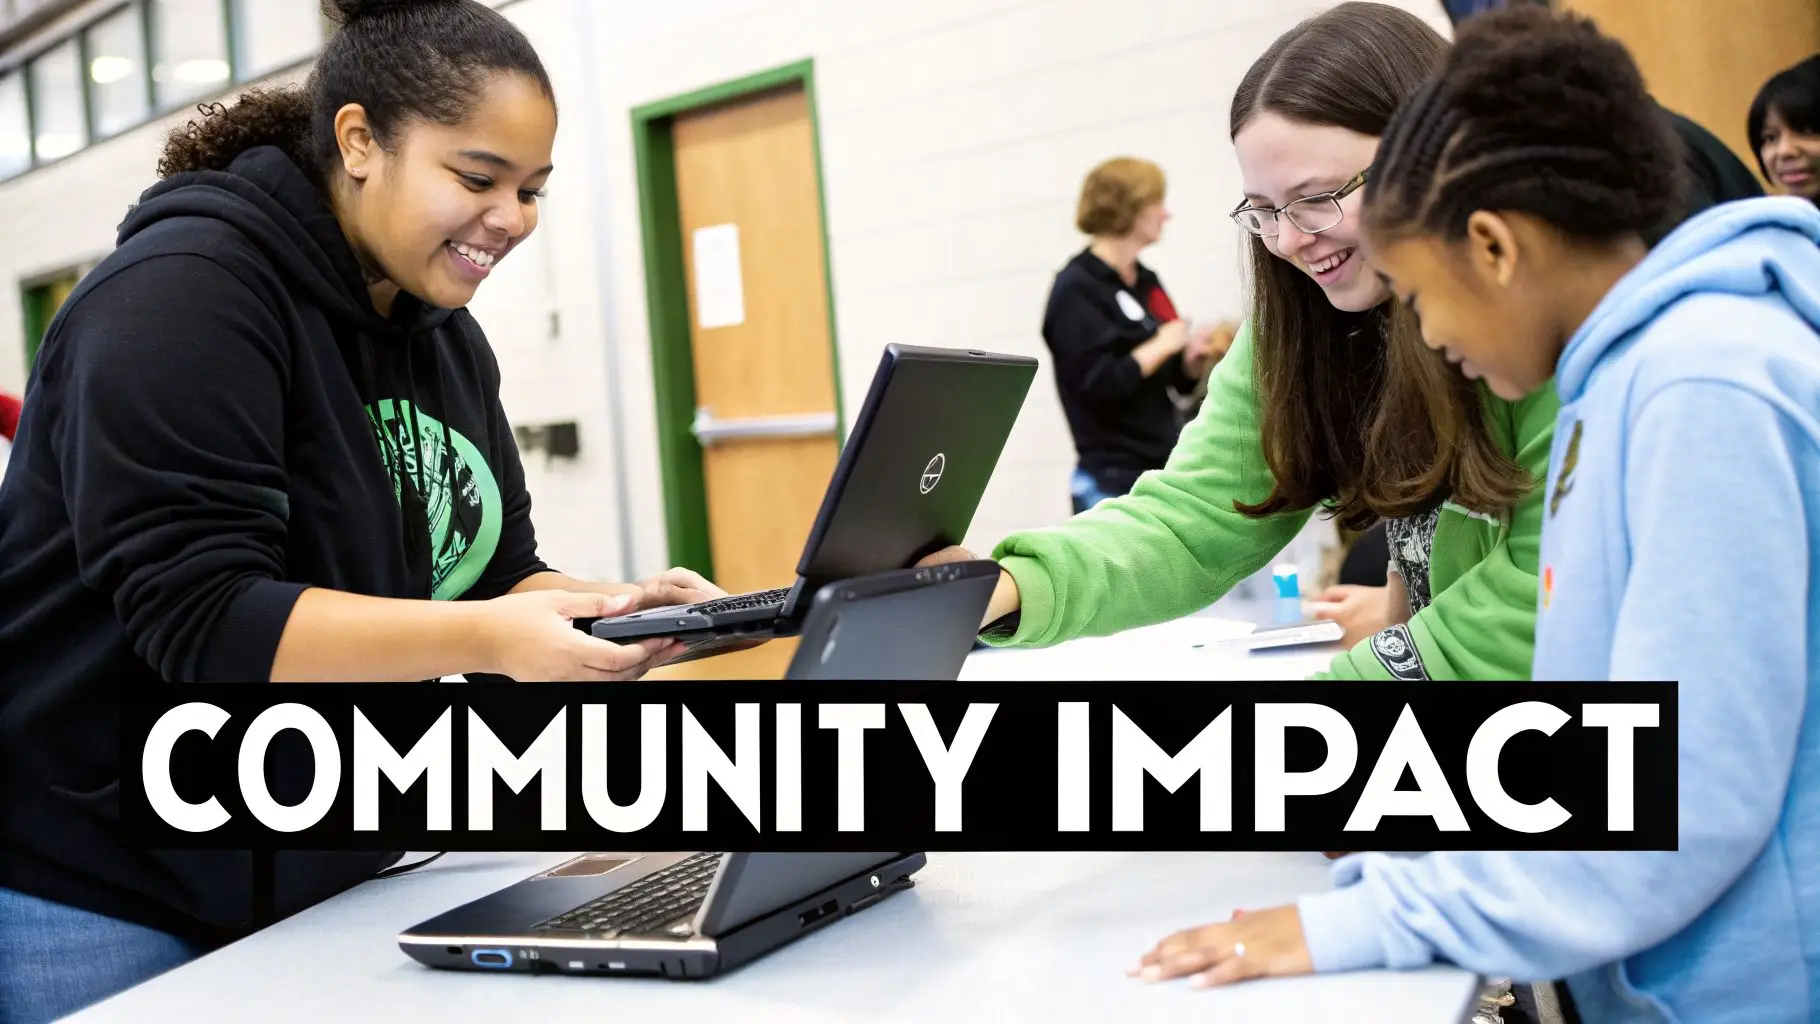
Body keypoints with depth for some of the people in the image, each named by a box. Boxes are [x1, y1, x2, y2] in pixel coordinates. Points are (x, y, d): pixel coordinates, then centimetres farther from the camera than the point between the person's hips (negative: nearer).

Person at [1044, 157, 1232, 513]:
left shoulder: (1147, 282, 12)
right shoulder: (1078, 289, -10)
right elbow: (1098, 384, -21)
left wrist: (1194, 357, -2)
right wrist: (1160, 347, -13)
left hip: (1162, 472, 8)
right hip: (1113, 480, -8)